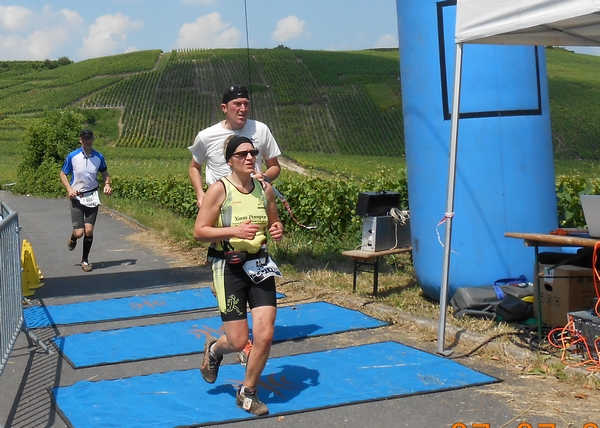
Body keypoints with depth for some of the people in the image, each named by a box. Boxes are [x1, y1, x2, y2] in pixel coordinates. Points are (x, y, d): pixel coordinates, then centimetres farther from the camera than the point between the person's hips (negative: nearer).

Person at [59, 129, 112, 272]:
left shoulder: (99, 157, -2)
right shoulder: (72, 157, -8)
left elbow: (105, 173, 15)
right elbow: (63, 174, 2)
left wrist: (107, 184, -5)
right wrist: (69, 189, -14)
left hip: (92, 197, 2)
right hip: (77, 197, -2)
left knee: (89, 230, -4)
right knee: (79, 232, -7)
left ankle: (85, 260, 14)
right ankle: (73, 238, 32)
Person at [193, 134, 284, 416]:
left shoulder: (265, 189, 5)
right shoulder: (219, 189, -10)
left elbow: (274, 222, 20)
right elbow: (199, 232, -12)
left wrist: (277, 230, -3)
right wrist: (234, 230, -24)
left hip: (259, 265, 4)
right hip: (229, 267, -4)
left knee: (265, 334, -4)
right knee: (238, 341, -2)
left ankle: (247, 393, 19)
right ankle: (213, 350, 37)